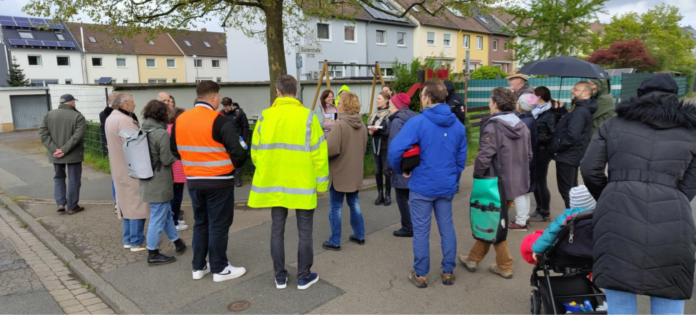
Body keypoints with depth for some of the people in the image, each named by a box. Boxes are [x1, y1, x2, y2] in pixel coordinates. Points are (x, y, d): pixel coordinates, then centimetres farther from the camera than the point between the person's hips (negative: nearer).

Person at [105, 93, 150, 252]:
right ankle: (136, 242, 5)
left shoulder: (111, 118, 12)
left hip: (120, 169, 10)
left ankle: (128, 239, 24)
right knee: (137, 204, -2)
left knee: (128, 203, 17)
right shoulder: (123, 120, -20)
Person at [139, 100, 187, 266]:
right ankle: (153, 254, 11)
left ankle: (178, 243, 33)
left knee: (166, 214, 20)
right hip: (159, 183, -9)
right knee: (158, 218, 2)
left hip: (149, 181, 9)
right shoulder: (162, 134, -19)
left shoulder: (143, 131, 6)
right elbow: (167, 160, -19)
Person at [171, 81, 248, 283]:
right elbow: (237, 151, -18)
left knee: (200, 223, 18)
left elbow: (175, 150, 14)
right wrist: (235, 164, 2)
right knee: (219, 224, 4)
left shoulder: (180, 120, 5)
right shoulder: (218, 120, -16)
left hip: (193, 181, 6)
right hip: (218, 181, -6)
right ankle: (220, 269, 15)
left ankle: (198, 267, 26)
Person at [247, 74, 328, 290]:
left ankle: (280, 277, 23)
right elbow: (319, 153, -10)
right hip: (303, 184, -2)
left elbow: (255, 152, 4)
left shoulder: (265, 116, -1)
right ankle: (304, 277, 19)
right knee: (304, 231, 10)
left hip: (274, 183, 3)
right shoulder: (307, 116, -9)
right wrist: (321, 183, -1)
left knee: (277, 229, 14)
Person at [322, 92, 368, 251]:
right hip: (355, 173, 7)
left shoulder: (340, 125, -19)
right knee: (355, 204, 19)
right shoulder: (362, 125, 5)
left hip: (339, 173, -7)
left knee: (336, 208, 4)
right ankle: (359, 236, 27)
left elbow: (331, 148, -25)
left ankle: (335, 241, 11)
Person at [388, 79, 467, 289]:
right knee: (447, 228, 15)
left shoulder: (418, 122, -16)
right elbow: (461, 157, 10)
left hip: (422, 186, -5)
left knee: (421, 231, 6)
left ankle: (421, 275, 19)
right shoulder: (457, 125, 4)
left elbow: (395, 150, -24)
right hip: (447, 186, 5)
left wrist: (399, 170, -6)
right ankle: (448, 272, 26)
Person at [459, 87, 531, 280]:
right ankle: (474, 258, 26)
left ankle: (504, 266, 23)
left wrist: (478, 178, -6)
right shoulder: (521, 126, 5)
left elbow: (484, 157, -22)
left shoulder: (492, 127, -19)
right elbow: (528, 155, 12)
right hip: (515, 182, 7)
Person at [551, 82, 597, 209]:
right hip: (572, 156, 11)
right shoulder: (579, 109, 13)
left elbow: (571, 135, -28)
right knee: (571, 190, 20)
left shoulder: (580, 111, -20)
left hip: (568, 157, -11)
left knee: (566, 191, -2)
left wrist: (556, 146, -16)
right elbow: (566, 126, 20)